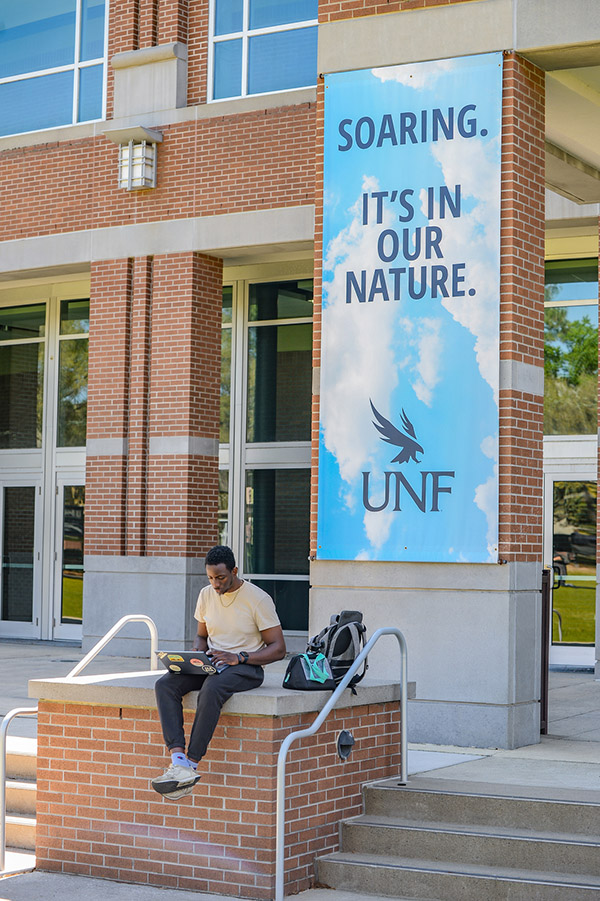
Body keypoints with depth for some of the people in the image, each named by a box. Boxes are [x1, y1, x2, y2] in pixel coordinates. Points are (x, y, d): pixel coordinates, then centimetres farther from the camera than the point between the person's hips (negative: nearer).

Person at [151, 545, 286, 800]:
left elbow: (278, 648, -9)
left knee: (212, 689, -39)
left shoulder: (258, 599, -9)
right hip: (211, 664, 6)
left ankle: (191, 764, -35)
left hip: (246, 667, -6)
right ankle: (179, 762, -35)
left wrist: (239, 657, -21)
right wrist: (198, 654, -2)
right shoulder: (206, 595, 8)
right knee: (165, 684, -23)